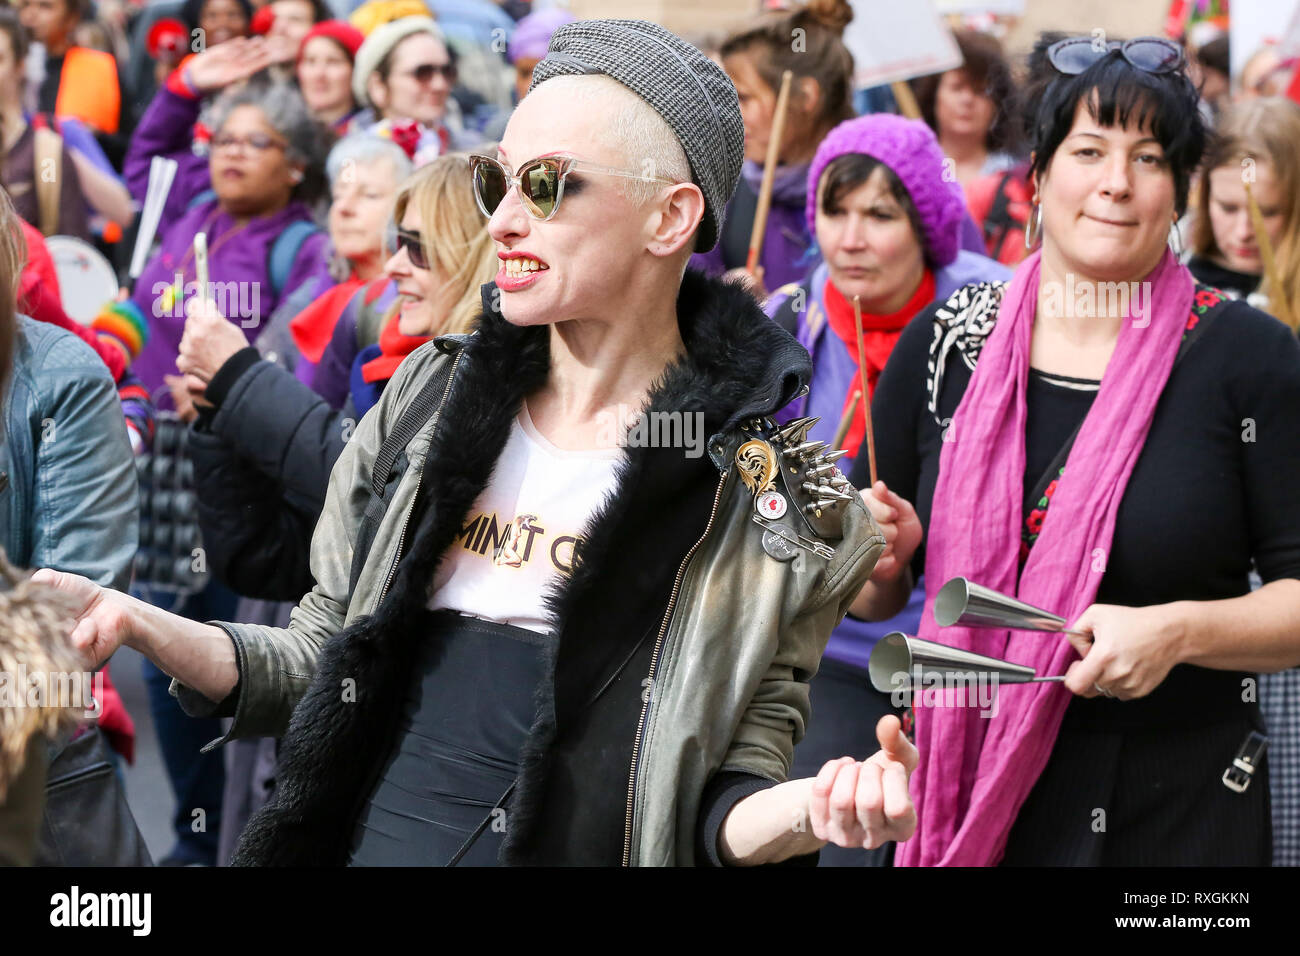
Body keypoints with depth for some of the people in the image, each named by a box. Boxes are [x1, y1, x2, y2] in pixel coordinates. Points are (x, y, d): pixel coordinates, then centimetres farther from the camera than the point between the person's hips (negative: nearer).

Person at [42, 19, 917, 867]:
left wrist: (810, 808, -27)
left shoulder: (770, 497, -8)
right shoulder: (427, 398, 4)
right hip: (354, 842, 4)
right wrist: (136, 625, -5)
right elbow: (327, 664, 9)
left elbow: (726, 799, -6)